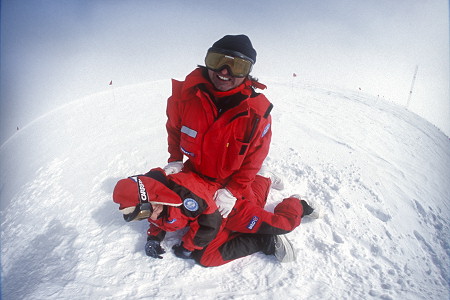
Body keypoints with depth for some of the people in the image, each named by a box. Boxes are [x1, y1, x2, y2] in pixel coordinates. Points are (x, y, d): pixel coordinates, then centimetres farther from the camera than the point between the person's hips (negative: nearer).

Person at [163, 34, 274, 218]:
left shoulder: (257, 111, -26)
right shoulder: (185, 93, -22)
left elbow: (253, 159, -17)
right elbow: (174, 127, 0)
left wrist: (233, 191, -20)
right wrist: (175, 159, -3)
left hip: (234, 180, -2)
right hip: (194, 171, 2)